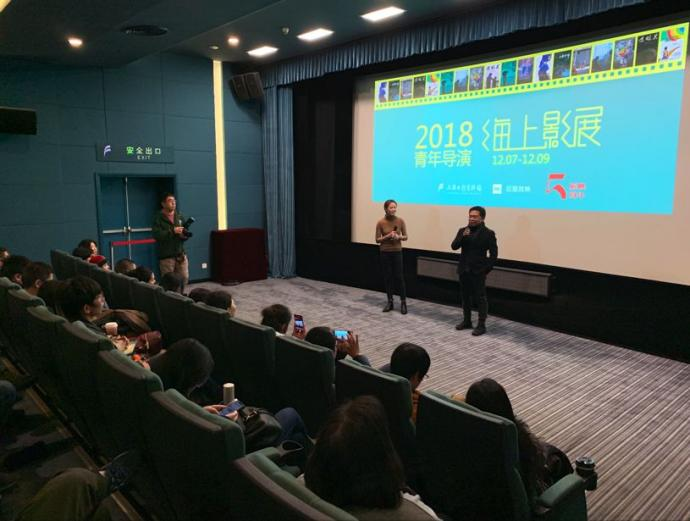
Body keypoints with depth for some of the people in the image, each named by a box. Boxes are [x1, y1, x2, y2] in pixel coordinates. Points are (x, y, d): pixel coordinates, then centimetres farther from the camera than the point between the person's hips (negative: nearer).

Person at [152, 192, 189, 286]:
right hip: (166, 256, -4)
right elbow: (156, 235, -18)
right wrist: (172, 231, -23)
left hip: (181, 254, 5)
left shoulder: (180, 216, 11)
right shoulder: (158, 218, -5)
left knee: (184, 278, 5)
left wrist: (184, 235, -6)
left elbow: (185, 233, 17)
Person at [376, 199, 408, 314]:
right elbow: (377, 240, -4)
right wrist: (388, 236, -19)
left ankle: (403, 302, 9)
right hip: (385, 253, 0)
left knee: (399, 277, -1)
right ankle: (390, 302, 17)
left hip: (397, 252, 0)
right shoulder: (380, 223, -8)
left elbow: (405, 237, 2)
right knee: (387, 277, 6)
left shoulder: (400, 221, -5)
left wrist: (398, 237, -18)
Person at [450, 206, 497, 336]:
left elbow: (494, 253, -5)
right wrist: (463, 236, -18)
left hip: (478, 271, -5)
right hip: (464, 270, 5)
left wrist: (487, 269, -10)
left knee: (480, 298, 0)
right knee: (465, 297, 13)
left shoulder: (488, 233, -6)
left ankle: (481, 325, 7)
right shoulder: (463, 230, 6)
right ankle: (467, 321, 25)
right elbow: (454, 246, -3)